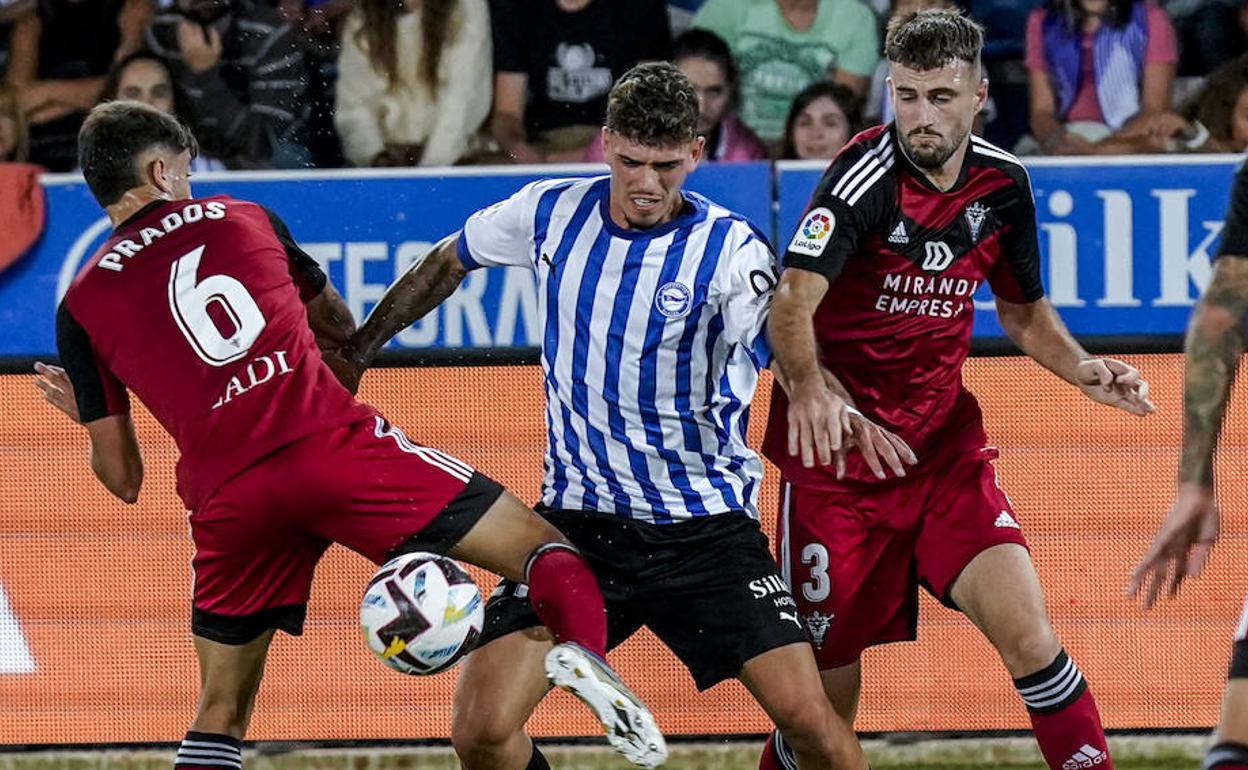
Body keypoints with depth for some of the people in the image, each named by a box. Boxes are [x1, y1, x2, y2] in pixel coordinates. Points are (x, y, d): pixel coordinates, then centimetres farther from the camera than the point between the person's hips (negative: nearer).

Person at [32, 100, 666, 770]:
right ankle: (580, 650, -34)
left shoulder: (82, 305, 14)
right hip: (336, 447, -1)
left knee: (219, 715, 16)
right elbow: (340, 328, 33)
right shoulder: (244, 220, 17)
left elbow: (123, 478, 13)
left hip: (227, 500, 1)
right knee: (543, 552, -1)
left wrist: (85, 411, 33)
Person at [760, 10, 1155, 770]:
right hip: (841, 448, -4)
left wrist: (1082, 369, -2)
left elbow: (1025, 311, 18)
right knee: (828, 685, 2)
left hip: (946, 447, 4)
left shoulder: (1003, 183, 1)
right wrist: (809, 388, -50)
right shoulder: (865, 176, -17)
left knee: (1028, 635, -14)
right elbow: (793, 300, -31)